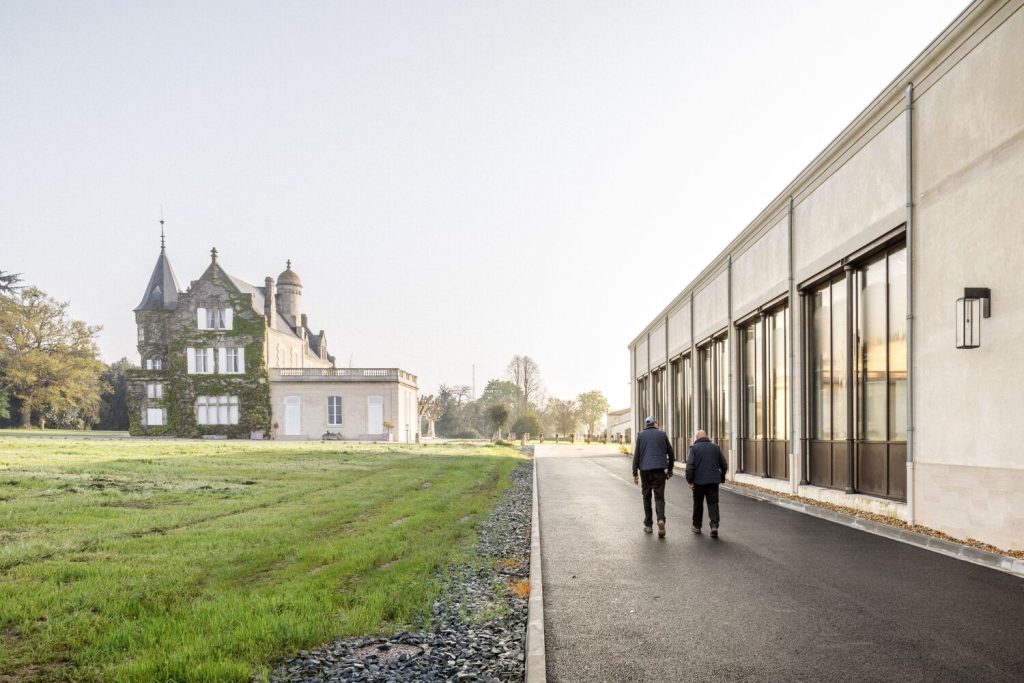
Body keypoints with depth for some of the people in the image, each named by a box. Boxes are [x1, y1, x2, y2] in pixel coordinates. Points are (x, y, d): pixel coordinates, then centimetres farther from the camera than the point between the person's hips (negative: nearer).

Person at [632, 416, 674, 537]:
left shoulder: (641, 435, 3)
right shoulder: (662, 434, 5)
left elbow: (636, 455, -1)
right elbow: (671, 453, 6)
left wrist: (635, 473, 1)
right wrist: (669, 469, 17)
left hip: (645, 470, 0)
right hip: (659, 470, 0)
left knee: (647, 497, 13)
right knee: (659, 497, 1)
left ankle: (648, 525, 15)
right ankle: (661, 519, -23)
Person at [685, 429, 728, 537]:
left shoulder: (694, 448, -3)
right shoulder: (715, 447, 8)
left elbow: (689, 466, -12)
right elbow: (724, 465, 12)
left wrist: (689, 481, -7)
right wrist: (721, 478, 24)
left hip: (699, 481, -2)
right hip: (713, 480, 2)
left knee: (698, 504, 12)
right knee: (713, 503, 3)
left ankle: (697, 526, 22)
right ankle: (714, 525, -15)